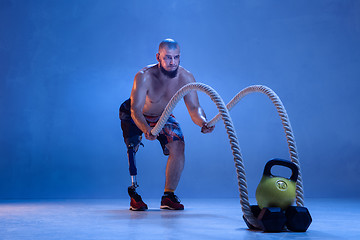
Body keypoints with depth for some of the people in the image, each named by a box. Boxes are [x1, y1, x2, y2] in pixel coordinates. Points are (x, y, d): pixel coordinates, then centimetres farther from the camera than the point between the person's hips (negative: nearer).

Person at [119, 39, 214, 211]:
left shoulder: (186, 78, -24)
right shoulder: (144, 77, -35)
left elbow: (194, 108, -25)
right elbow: (135, 110, -39)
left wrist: (202, 121, -48)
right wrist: (146, 129, -59)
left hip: (162, 116, 3)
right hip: (133, 115, -3)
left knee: (178, 145, -15)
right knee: (133, 145, -25)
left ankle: (168, 196, -5)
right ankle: (134, 195, -12)